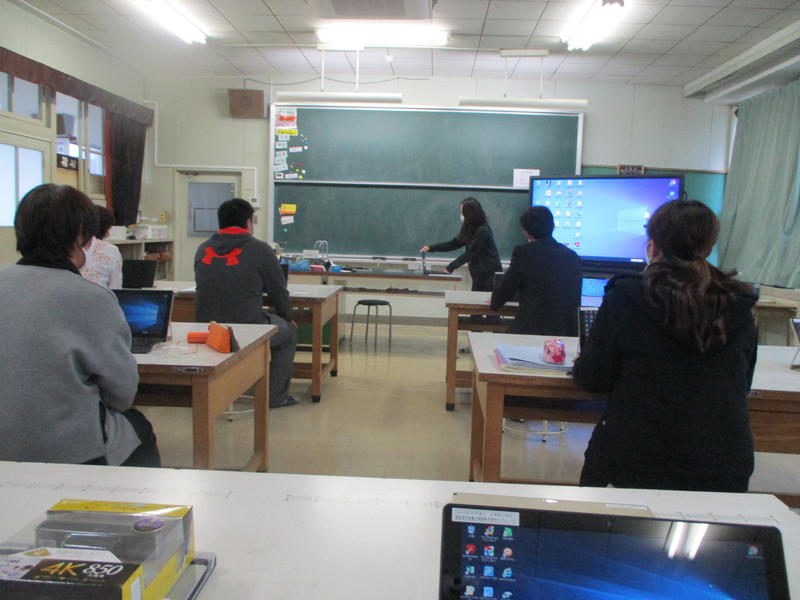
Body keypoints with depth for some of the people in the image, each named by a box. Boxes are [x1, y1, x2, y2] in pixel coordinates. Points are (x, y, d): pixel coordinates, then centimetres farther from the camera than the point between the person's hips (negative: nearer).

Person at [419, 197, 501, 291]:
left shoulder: (482, 231, -19)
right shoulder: (469, 229, 8)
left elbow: (470, 253, -19)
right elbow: (454, 243, 11)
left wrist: (451, 267, -13)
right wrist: (431, 248, 5)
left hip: (489, 275, -8)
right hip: (479, 274, 8)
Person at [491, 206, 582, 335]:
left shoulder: (523, 252, -8)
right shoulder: (572, 257, 6)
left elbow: (505, 290, 2)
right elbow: (575, 301, 17)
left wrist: (495, 303, 24)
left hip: (531, 330, -4)